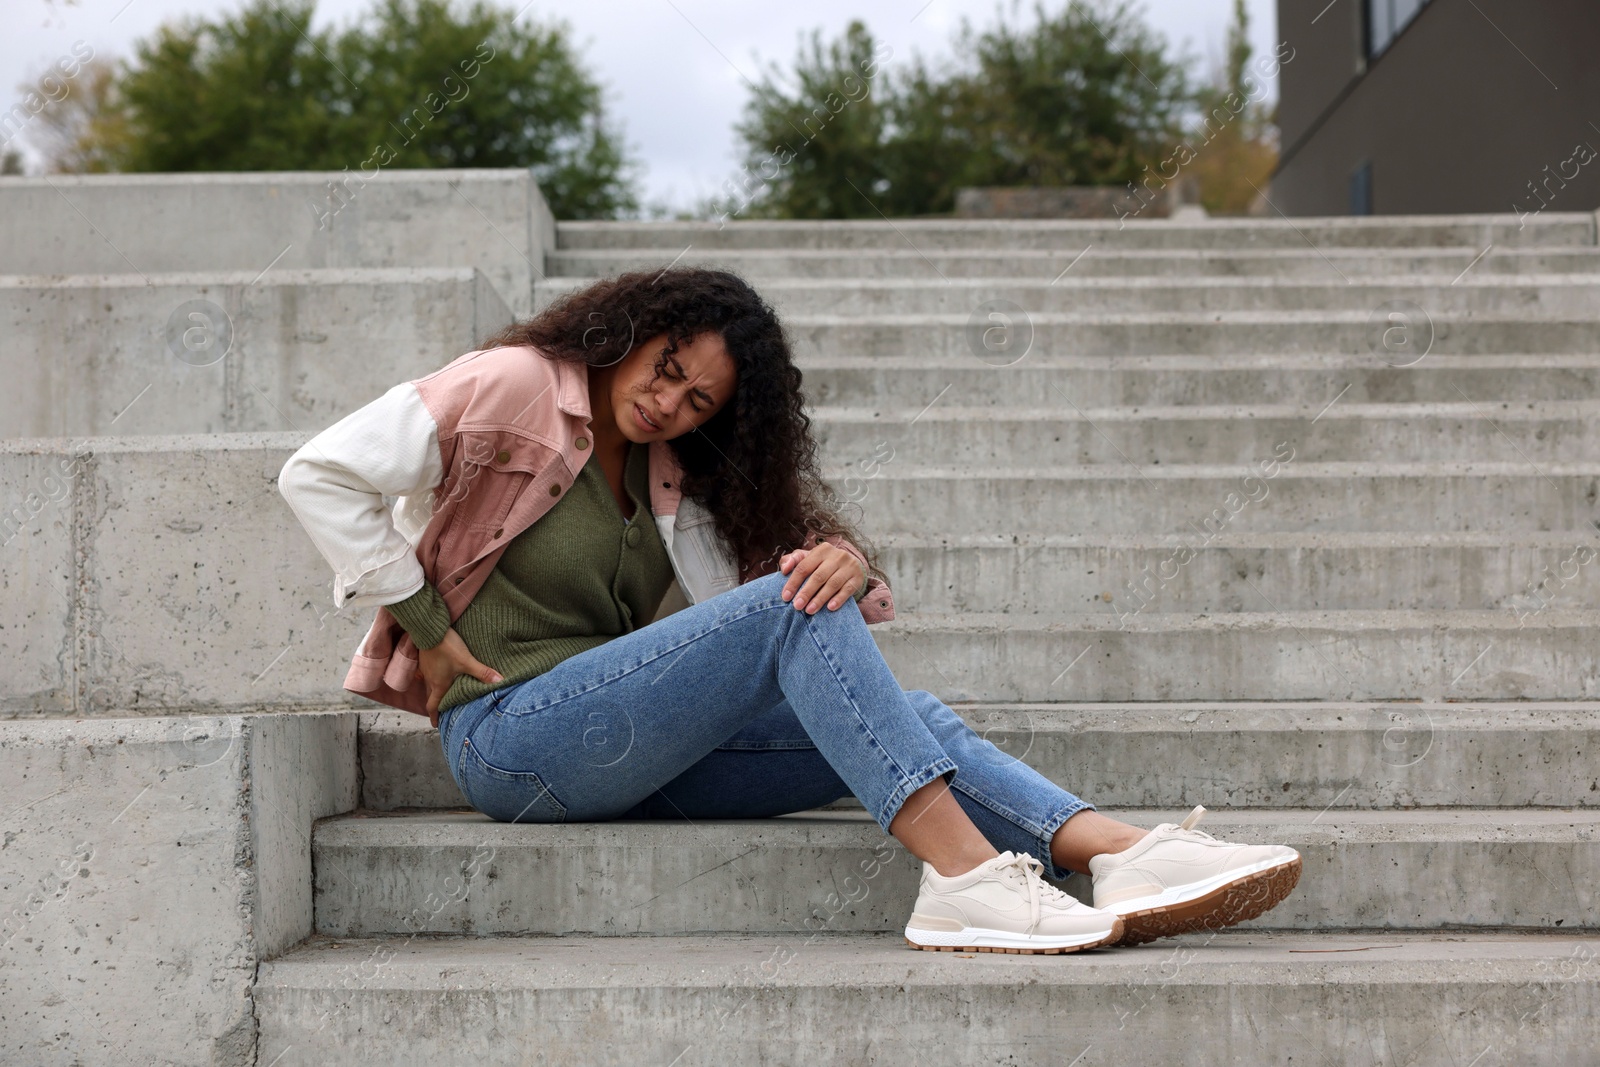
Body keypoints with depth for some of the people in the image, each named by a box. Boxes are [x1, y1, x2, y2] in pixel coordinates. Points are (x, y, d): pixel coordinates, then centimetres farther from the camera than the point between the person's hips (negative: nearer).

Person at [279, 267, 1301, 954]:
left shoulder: (674, 478, 21)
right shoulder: (515, 388, 1)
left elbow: (750, 584, 9)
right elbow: (321, 475, -7)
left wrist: (846, 564, -15)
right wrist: (424, 625, -10)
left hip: (628, 750, 7)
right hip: (509, 736, -7)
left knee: (903, 714, -15)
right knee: (792, 611, -26)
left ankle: (1122, 853, -35)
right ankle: (964, 875, -38)